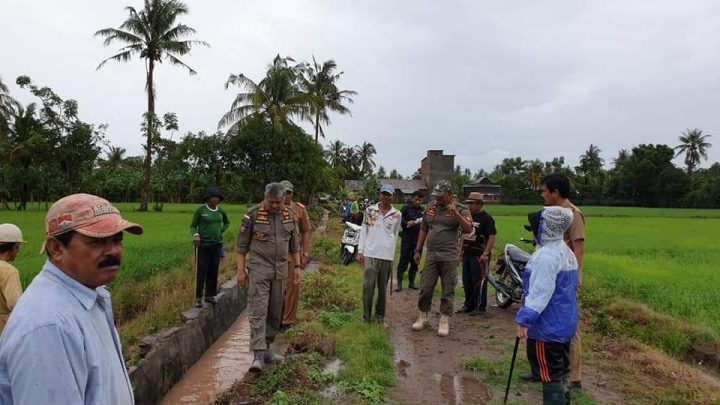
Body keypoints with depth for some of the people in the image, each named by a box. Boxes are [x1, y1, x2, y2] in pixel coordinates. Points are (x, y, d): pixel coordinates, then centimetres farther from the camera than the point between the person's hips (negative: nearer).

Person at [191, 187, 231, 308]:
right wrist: (195, 235, -25)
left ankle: (210, 295, 19)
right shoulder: (200, 210, -8)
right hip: (204, 245, -4)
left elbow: (227, 222, 22)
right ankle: (198, 297, 7)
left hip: (217, 245, 4)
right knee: (202, 272, -3)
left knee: (213, 271, 8)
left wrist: (221, 232, 8)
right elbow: (193, 226, -5)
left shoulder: (220, 211, 4)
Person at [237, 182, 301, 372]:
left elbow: (294, 244, 14)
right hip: (259, 269, -4)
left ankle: (266, 348, 24)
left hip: (280, 271, 5)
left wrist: (297, 266, 10)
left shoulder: (290, 215, 5)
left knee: (275, 312, 10)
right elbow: (242, 245, -2)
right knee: (258, 311, -9)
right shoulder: (253, 214, -7)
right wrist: (241, 270, -5)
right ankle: (259, 355, -8)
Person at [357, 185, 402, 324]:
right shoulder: (369, 210, 3)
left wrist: (391, 254, 13)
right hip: (370, 254, -1)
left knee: (382, 287, 9)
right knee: (368, 285, -4)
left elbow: (395, 235, 12)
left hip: (387, 255, 1)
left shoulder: (397, 215, 4)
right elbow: (363, 231, 6)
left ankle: (380, 315, 23)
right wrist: (360, 251, 0)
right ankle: (366, 316, 7)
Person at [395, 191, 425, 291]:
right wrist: (407, 223, -16)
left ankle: (411, 282, 21)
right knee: (403, 261, -3)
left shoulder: (423, 210, 9)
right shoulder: (406, 208, -1)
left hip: (418, 240, 4)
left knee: (415, 262, 10)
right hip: (407, 239, -4)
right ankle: (399, 283, 2)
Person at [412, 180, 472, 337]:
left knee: (448, 290, 4)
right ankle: (423, 317, 22)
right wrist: (418, 250, 14)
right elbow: (423, 230, 17)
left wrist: (456, 213, -27)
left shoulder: (459, 210, -3)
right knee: (425, 288, 7)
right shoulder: (430, 209, 10)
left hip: (449, 256, -4)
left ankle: (444, 321, 14)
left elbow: (468, 229, -16)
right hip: (431, 255, 4)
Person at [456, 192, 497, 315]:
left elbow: (492, 237, -16)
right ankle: (469, 305, 24)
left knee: (479, 282, -3)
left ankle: (480, 307, 8)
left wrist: (485, 254, -21)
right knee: (466, 281, 13)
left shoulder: (486, 218, -10)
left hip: (479, 255, -8)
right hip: (467, 253, 8)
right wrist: (461, 249, 17)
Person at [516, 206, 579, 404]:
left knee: (549, 374, 0)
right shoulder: (566, 252, 10)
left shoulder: (546, 255, -22)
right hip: (565, 323, 10)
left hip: (547, 326, -10)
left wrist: (524, 320, -22)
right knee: (560, 371, 19)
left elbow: (539, 293, -26)